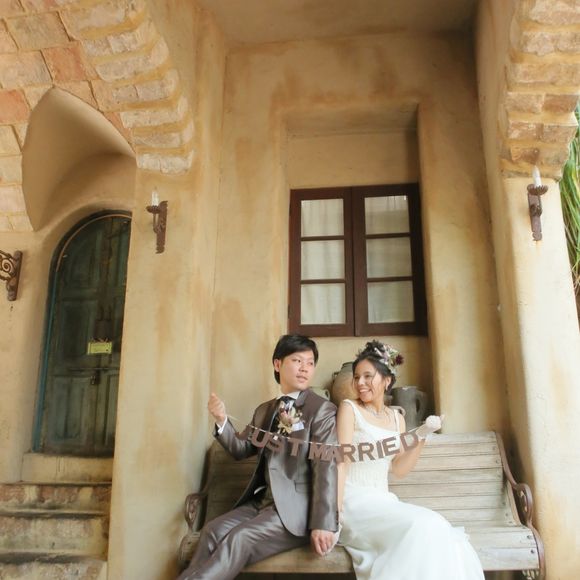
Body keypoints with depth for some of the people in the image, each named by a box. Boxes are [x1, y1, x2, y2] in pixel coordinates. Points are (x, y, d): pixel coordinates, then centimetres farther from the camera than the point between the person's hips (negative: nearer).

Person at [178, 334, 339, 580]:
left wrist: (322, 523, -22)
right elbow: (242, 450, 18)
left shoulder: (323, 410, -6)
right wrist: (222, 420, -1)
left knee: (239, 539, -24)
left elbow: (326, 467, -14)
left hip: (295, 506, -6)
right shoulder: (264, 410, 16)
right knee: (213, 531, -14)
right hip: (261, 501, 6)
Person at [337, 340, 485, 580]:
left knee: (437, 530, -22)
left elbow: (399, 469, 10)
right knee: (422, 527, -27)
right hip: (355, 501, -5)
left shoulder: (396, 418, 13)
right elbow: (341, 461, -11)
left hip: (383, 501, 5)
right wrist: (334, 513, -18)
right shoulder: (349, 408, -3)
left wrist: (421, 436, 0)